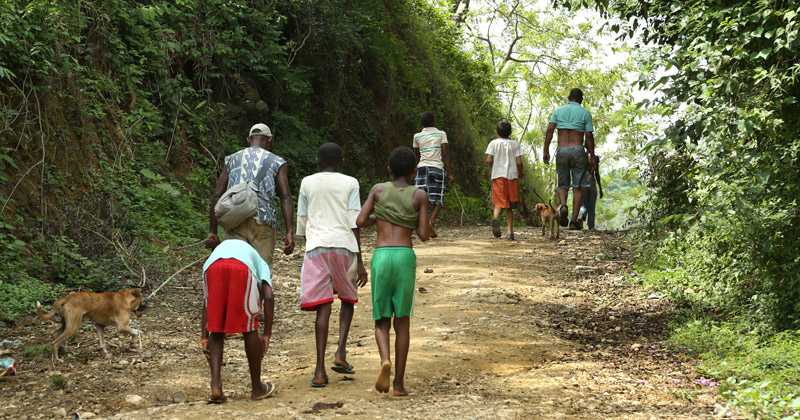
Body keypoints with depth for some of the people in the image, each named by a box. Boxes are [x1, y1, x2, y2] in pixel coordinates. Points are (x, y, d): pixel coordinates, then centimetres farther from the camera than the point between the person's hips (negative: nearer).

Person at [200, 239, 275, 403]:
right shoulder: (260, 263, 39)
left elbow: (206, 304, 33)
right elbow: (268, 296, 19)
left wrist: (204, 336, 31)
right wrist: (266, 335, 19)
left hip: (214, 267, 2)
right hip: (242, 268, -2)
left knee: (216, 332, 17)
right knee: (249, 328, 16)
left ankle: (216, 387, 4)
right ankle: (257, 387, 25)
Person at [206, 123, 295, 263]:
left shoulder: (232, 160, 19)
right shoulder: (277, 162, 11)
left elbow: (216, 196, 11)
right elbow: (285, 197, -3)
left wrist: (212, 232, 11)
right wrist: (290, 232, -11)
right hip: (262, 225, -2)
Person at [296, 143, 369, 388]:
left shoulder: (307, 183, 12)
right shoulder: (350, 183, 7)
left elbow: (301, 222, 15)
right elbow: (354, 224, 0)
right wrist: (360, 262, 1)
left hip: (316, 247, 1)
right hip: (344, 246, -1)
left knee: (322, 306, -2)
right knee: (348, 298, 20)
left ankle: (320, 370, -10)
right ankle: (341, 352, 3)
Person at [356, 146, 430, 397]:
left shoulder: (378, 190, 8)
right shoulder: (419, 195, 4)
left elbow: (361, 222, 2)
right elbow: (424, 235, 2)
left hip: (381, 256, 1)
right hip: (406, 256, 0)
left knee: (381, 320, 10)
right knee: (402, 320, 9)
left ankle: (385, 360, -18)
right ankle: (399, 382, 6)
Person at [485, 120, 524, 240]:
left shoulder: (493, 143, 1)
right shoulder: (515, 144, 4)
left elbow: (488, 160, -6)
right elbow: (519, 162, -3)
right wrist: (520, 173, 15)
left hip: (498, 176, -1)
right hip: (512, 176, 1)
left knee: (499, 203, -3)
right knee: (510, 206, 11)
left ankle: (495, 217, -37)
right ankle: (510, 232, 9)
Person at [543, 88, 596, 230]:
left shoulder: (558, 110, 8)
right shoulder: (585, 113, 3)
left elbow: (549, 130, -2)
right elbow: (589, 136, -3)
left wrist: (545, 151, -2)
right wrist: (592, 156, 3)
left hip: (561, 151, 2)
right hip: (578, 150, -2)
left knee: (562, 184, 13)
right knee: (578, 186, 3)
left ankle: (563, 205, -17)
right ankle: (574, 220, -3)